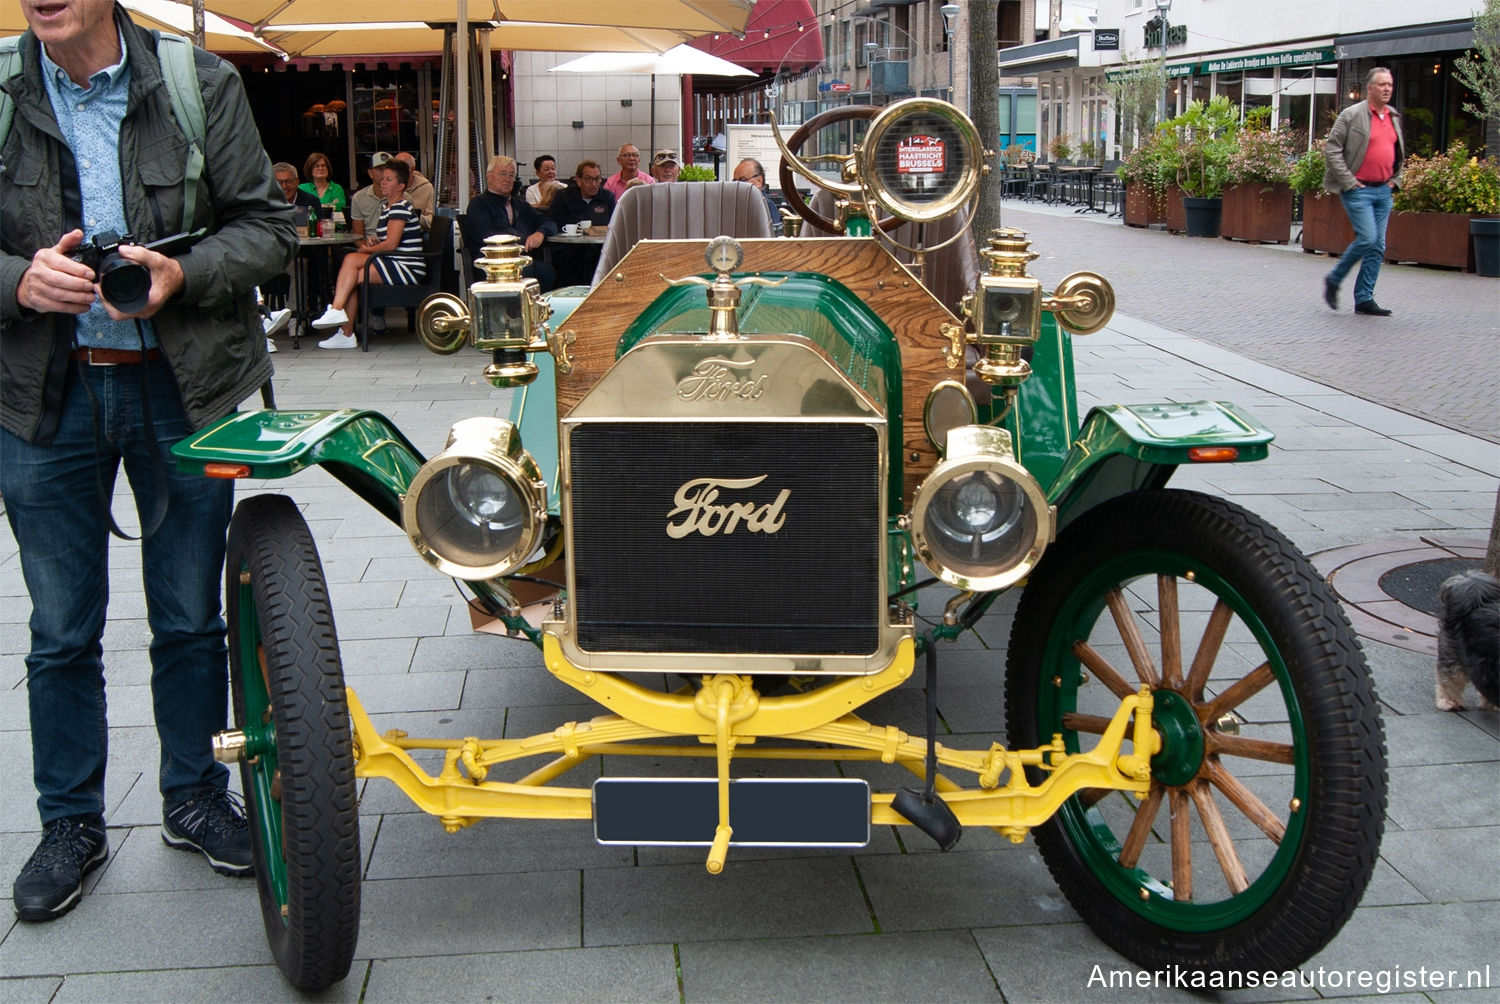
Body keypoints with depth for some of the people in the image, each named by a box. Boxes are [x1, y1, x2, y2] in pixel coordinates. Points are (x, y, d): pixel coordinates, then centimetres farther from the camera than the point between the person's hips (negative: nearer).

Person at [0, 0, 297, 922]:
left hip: (180, 390, 0)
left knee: (190, 618, 12)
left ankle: (194, 796, 32)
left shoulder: (202, 83, -3)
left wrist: (181, 273, -19)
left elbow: (269, 225, -2)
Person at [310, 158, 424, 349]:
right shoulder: (387, 208, 20)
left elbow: (391, 244, -18)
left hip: (408, 269, -9)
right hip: (394, 264, 9)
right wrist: (372, 242, 2)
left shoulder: (400, 208, -10)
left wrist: (365, 249, -4)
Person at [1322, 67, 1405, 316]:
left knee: (1378, 246, 3)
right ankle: (1334, 280, 5)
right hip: (1358, 190, -7)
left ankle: (1364, 299, 8)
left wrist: (1395, 179, 14)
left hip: (1383, 191, 7)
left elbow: (1399, 152, 27)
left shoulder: (1395, 117, 14)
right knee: (1367, 238, -16)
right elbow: (1331, 149, -9)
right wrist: (1348, 181, -12)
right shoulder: (1352, 115, -6)